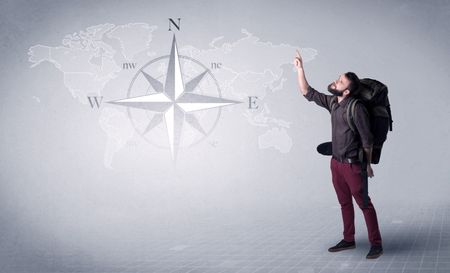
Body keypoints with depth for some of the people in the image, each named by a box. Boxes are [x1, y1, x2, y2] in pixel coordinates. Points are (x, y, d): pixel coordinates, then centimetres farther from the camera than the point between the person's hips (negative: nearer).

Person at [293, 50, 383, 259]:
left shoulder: (357, 109, -19)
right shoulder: (332, 103, 2)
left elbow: (367, 139, -13)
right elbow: (307, 93, 9)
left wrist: (368, 164, -5)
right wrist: (300, 68, 3)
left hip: (352, 164, -8)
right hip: (336, 162, 8)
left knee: (364, 203, -1)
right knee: (344, 203, 16)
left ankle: (376, 244, 8)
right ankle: (348, 240, 27)